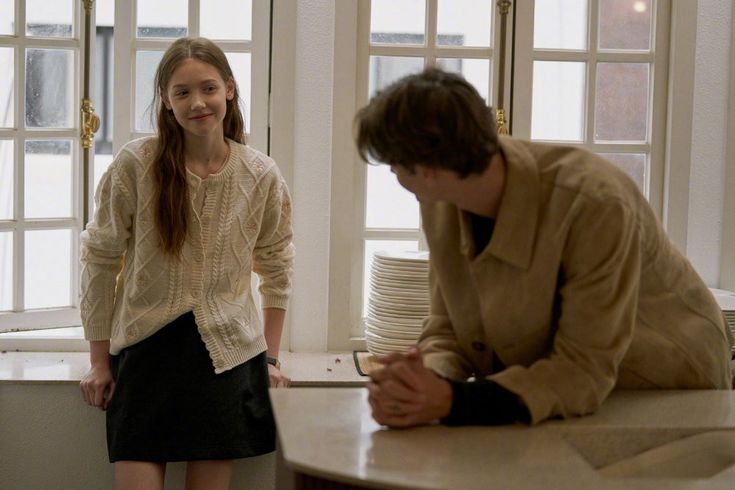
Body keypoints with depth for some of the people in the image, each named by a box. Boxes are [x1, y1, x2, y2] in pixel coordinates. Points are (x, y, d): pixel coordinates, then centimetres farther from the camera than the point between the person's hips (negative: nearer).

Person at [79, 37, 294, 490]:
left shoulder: (262, 175, -3)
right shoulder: (135, 164, -9)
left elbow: (277, 267, 9)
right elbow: (100, 258, -2)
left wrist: (270, 357, 8)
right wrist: (99, 360, 0)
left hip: (227, 355, 1)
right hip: (145, 349, -1)